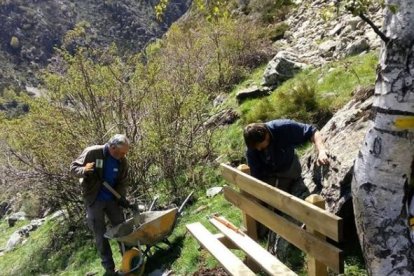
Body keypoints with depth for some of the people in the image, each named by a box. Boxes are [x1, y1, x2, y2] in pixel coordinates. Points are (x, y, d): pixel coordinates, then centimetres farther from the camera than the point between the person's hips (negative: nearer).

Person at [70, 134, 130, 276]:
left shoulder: (122, 161, -7)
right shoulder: (92, 152, -19)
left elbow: (122, 182, 3)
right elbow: (74, 167, -10)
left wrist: (121, 197, -14)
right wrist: (84, 171, -32)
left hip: (111, 198, 4)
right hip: (94, 200, -3)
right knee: (100, 234, 2)